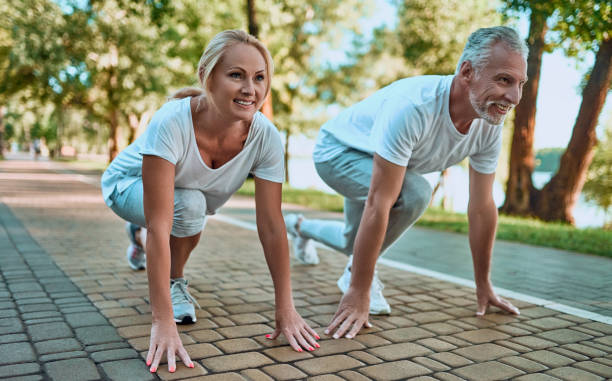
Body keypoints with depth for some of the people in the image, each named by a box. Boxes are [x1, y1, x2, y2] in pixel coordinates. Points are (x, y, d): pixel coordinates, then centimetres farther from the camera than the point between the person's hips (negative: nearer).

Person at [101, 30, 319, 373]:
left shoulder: (266, 136, -29)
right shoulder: (172, 122, -41)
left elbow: (272, 226, -25)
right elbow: (159, 225, -42)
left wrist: (286, 309, -25)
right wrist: (163, 322, -43)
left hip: (194, 196, 6)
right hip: (129, 184, -6)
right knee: (188, 204, -30)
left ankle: (139, 237, 27)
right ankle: (174, 284, -1)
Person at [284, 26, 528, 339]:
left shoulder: (490, 126, -20)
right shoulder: (412, 106, -42)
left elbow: (482, 208, -10)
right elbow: (379, 204, -43)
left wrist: (483, 286, -4)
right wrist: (358, 294, -40)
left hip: (372, 164, 7)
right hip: (337, 151, -7)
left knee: (353, 242, 24)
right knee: (414, 193, -33)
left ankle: (300, 226, 56)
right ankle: (355, 276, -9)